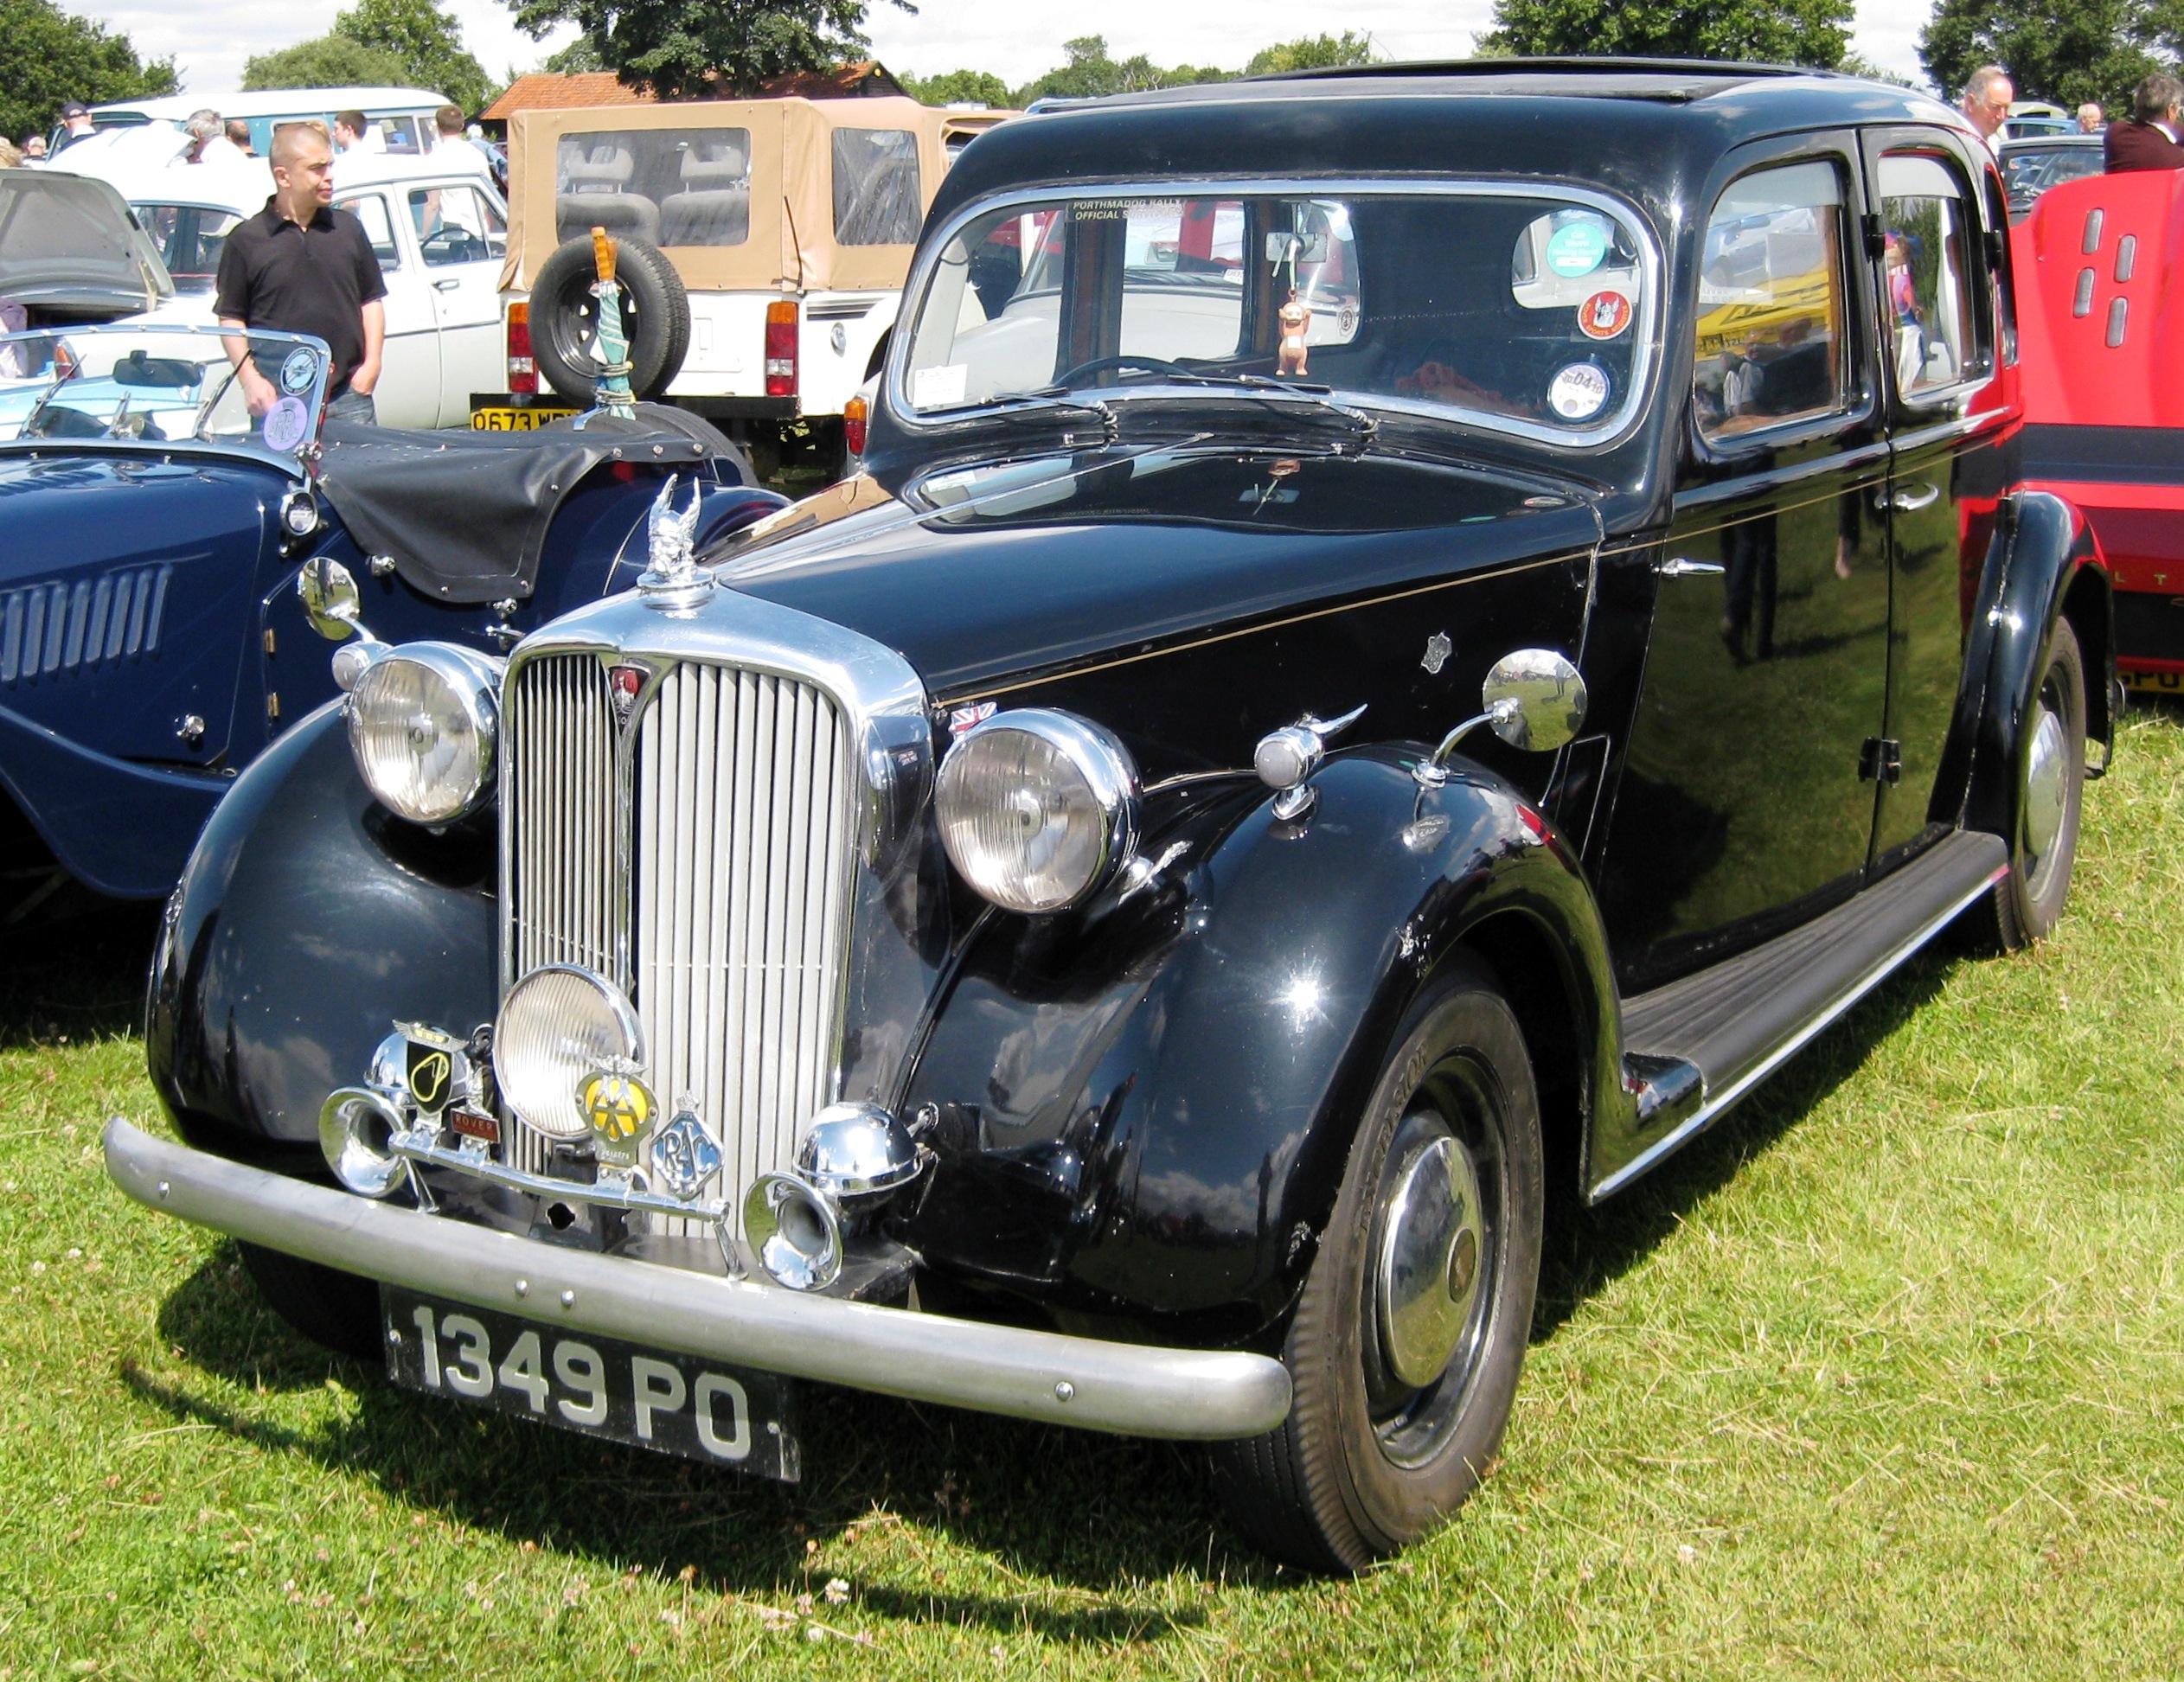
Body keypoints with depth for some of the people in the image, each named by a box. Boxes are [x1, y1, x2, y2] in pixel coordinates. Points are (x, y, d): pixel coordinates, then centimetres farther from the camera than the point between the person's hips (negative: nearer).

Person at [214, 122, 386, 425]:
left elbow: (371, 301, 15)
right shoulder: (247, 239, 2)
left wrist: (372, 363, 2)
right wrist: (250, 379, -8)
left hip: (348, 399, 3)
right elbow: (230, 318, 3)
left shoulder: (348, 228, 11)